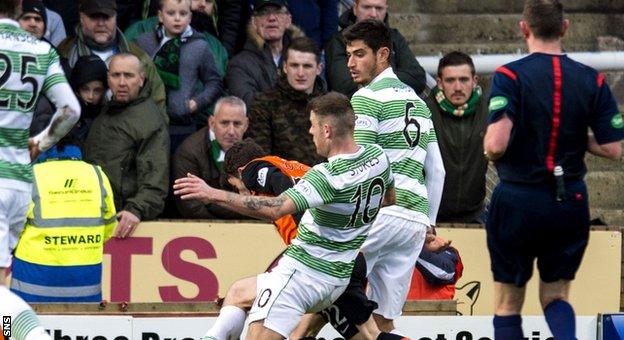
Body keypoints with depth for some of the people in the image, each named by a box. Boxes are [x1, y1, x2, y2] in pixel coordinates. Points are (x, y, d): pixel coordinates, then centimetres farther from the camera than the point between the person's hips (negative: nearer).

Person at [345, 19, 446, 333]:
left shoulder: (367, 98, -3)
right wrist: (429, 223, 26)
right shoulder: (417, 101, 22)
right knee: (383, 320, 7)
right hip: (416, 218, 7)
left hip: (380, 211, -7)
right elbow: (437, 170, 22)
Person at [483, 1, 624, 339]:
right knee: (555, 296, 15)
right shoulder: (592, 81, -1)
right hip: (570, 203, 3)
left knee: (508, 302, 12)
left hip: (518, 200, -3)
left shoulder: (510, 76, -12)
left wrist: (489, 153, 0)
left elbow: (495, 144, -23)